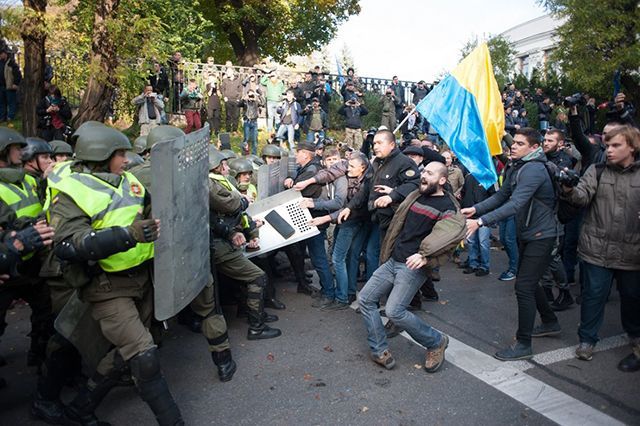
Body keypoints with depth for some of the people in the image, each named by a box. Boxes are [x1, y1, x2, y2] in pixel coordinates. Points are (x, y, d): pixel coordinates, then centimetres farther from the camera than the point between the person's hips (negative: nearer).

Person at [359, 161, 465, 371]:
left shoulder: (448, 207, -9)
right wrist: (386, 254, 25)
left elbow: (447, 236, -26)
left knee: (395, 311, -18)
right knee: (365, 299, 2)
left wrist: (425, 255, -35)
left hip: (414, 267, -7)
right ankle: (379, 350, 13)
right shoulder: (415, 196, 13)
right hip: (392, 261, 8)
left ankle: (436, 342, 6)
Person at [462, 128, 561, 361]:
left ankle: (523, 344, 0)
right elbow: (501, 195, 6)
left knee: (524, 286, -10)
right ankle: (550, 323, 41)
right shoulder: (516, 168, 8)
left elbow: (515, 204, -34)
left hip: (540, 235, -10)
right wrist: (475, 209, -10)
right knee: (528, 281, 21)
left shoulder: (534, 169, -23)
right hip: (526, 233, 10)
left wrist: (480, 221, -40)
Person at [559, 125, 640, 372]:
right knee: (593, 295, 7)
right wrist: (569, 190, -34)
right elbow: (583, 196, -14)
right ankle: (587, 339, 24)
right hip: (597, 248, -1)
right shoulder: (597, 171, 1)